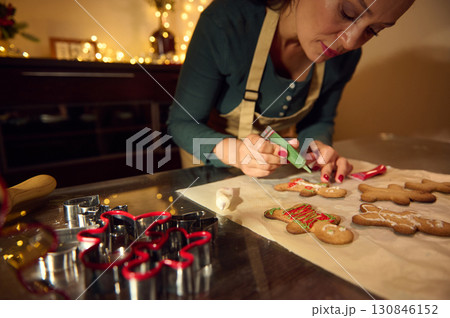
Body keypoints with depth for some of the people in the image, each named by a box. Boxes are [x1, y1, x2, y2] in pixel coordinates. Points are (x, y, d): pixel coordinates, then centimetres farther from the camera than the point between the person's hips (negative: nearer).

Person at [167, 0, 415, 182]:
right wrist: (231, 151, -43)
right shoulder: (225, 23, -31)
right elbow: (181, 122, -24)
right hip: (210, 156, -1)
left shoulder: (346, 55, -15)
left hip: (272, 153, 2)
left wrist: (317, 145, -23)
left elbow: (319, 120, 1)